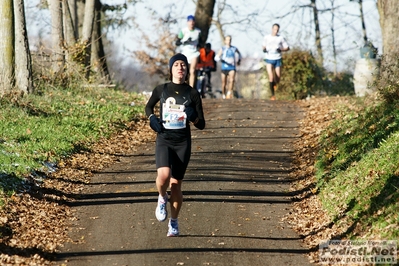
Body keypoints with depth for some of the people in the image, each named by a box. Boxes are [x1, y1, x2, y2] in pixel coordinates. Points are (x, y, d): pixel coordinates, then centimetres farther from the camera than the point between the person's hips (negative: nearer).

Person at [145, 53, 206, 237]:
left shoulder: (192, 94, 0)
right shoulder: (161, 90, 2)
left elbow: (201, 125, 2)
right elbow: (148, 106, 21)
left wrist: (193, 117, -19)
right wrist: (152, 118, 1)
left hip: (183, 142, 0)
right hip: (164, 140, 0)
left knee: (176, 184, 3)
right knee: (163, 175, -26)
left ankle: (174, 222, 22)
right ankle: (162, 199, 9)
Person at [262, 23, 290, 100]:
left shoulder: (281, 38, 1)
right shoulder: (266, 38, 3)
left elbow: (287, 48, 6)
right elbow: (264, 46, 19)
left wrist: (281, 50, -13)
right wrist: (264, 49, -5)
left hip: (278, 59, 1)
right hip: (269, 59, -1)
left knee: (278, 78, 2)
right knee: (271, 77, -15)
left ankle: (274, 84, 38)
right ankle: (272, 95, -9)